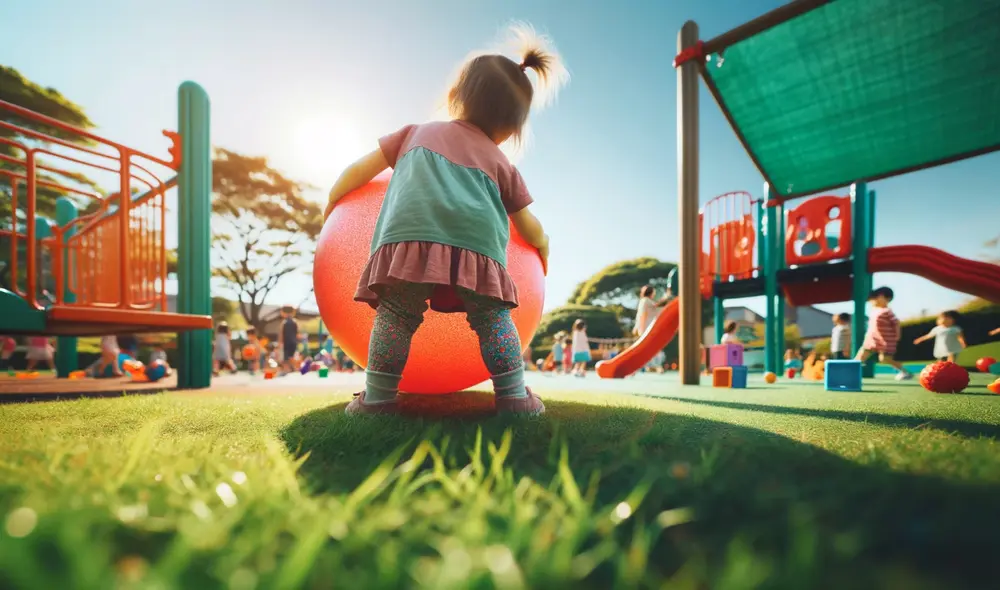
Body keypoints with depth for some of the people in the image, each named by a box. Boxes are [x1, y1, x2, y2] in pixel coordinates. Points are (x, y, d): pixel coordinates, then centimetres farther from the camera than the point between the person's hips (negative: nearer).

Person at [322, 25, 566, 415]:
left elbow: (361, 169, 34)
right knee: (493, 319, 13)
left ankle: (377, 399, 13)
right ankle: (515, 398, 16)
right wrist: (543, 246, 53)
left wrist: (332, 202, 50)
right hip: (476, 246, 0)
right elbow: (530, 228, 31)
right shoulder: (500, 163, 29)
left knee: (395, 318, 10)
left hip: (409, 239, 0)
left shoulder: (417, 133, 32)